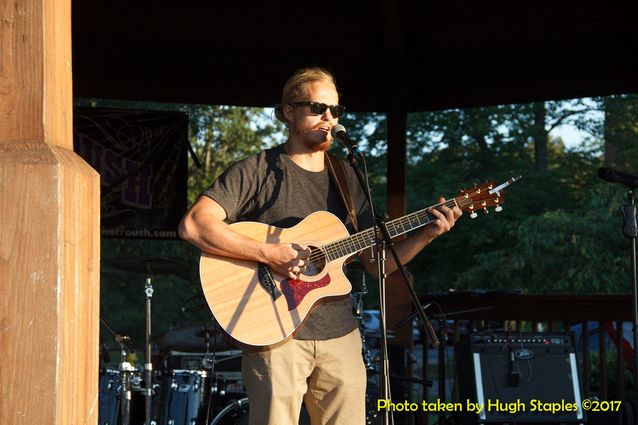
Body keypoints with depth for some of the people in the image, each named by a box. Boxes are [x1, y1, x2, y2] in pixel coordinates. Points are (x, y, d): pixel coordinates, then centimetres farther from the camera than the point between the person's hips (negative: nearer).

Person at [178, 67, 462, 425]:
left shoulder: (346, 178, 14)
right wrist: (268, 254, -23)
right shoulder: (258, 171, -4)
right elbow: (193, 225, -18)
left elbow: (377, 262, 14)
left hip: (341, 336, 5)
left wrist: (427, 235, -2)